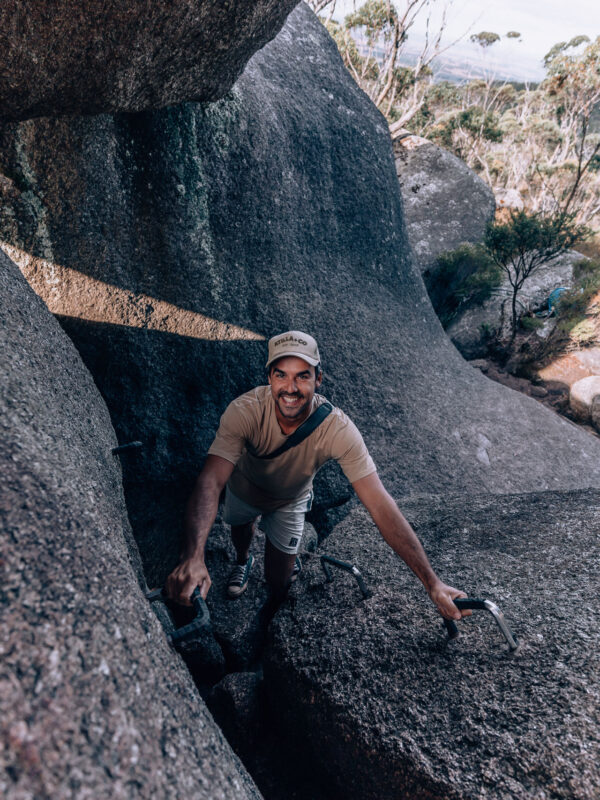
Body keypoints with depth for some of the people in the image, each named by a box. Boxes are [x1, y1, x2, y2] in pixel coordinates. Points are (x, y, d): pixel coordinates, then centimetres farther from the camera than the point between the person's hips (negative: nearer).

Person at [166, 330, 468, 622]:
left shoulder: (338, 430, -39)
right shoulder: (245, 411, -41)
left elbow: (380, 506, -40)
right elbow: (211, 481, -50)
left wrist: (432, 582, -42)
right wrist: (193, 557, -68)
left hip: (289, 503, 0)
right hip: (243, 491, 1)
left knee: (278, 585, 6)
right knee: (239, 524, 30)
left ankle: (288, 560, 42)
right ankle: (243, 560, 67)